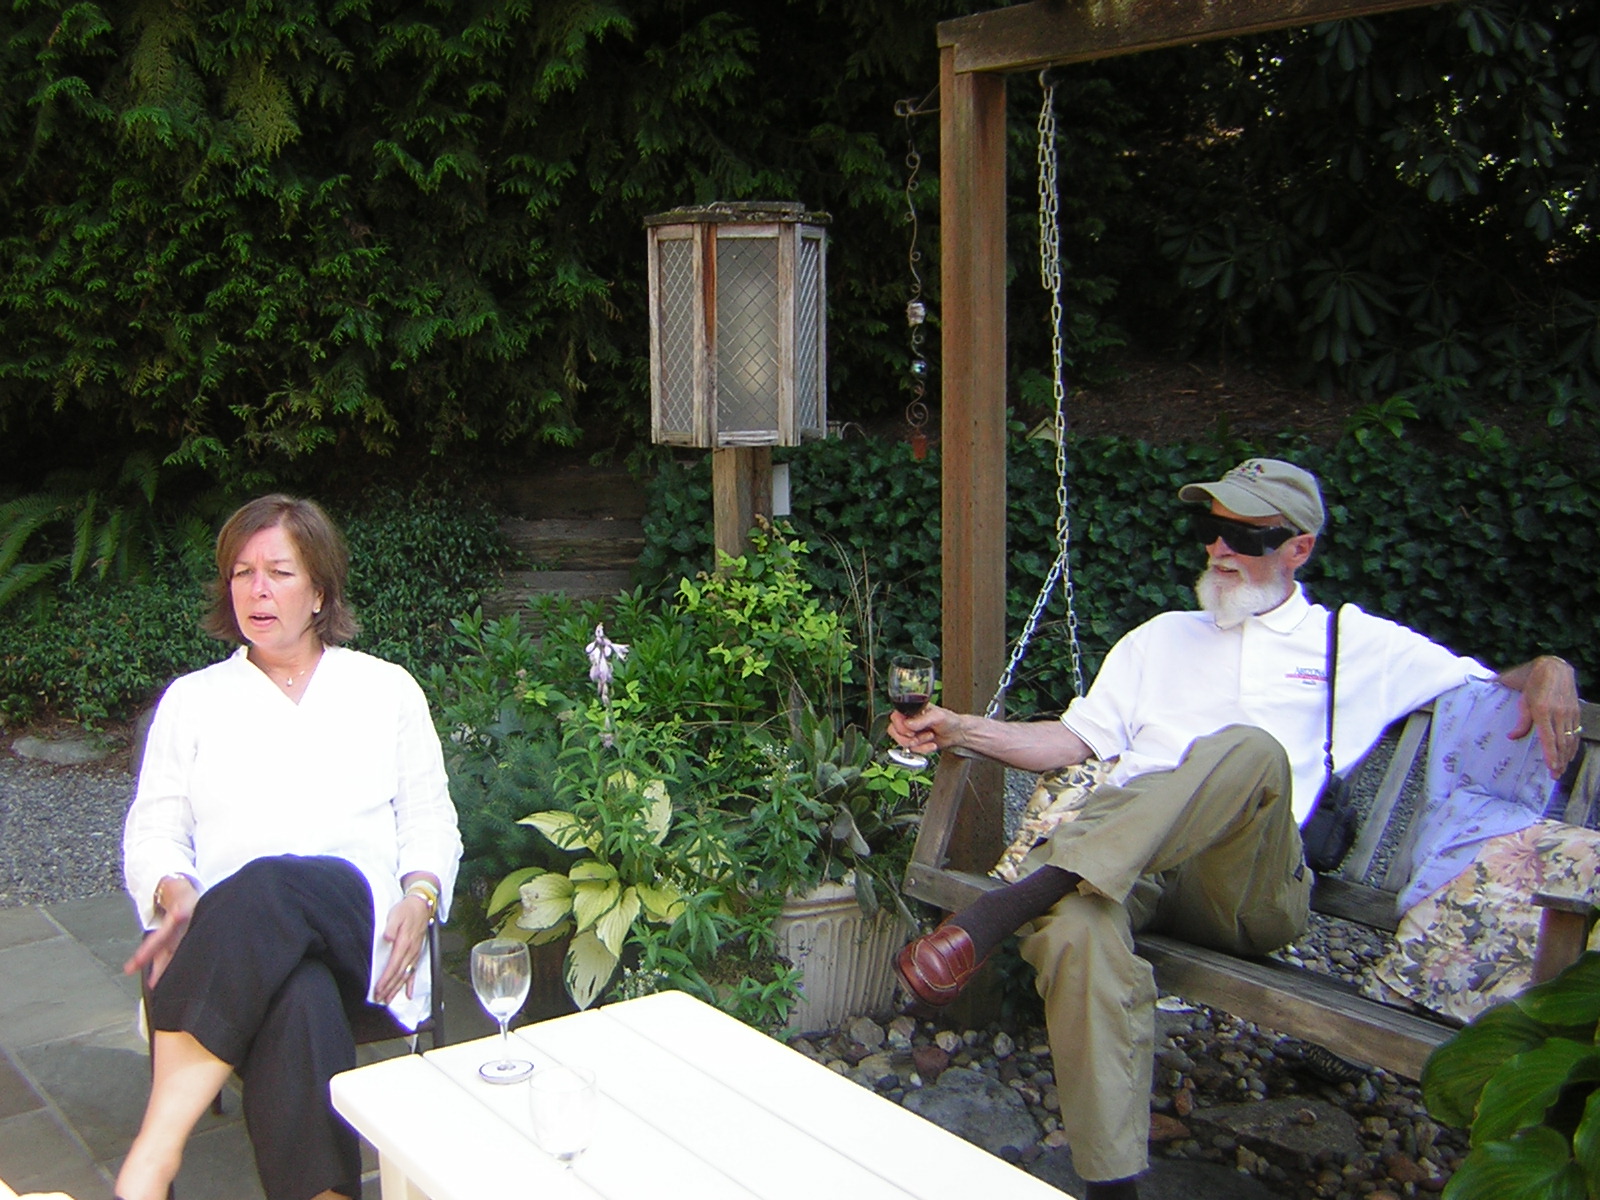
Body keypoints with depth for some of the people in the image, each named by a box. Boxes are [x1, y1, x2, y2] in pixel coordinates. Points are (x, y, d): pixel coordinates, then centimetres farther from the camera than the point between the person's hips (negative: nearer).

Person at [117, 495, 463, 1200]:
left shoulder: (386, 688, 21)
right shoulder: (192, 699, 24)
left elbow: (429, 820, 18)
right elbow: (153, 829, 17)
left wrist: (421, 895, -5)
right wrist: (176, 894, -8)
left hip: (356, 927, -1)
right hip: (230, 940, 1)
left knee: (272, 887, -40)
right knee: (300, 1003, -39)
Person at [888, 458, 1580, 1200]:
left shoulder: (1356, 643, 24)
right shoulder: (1162, 638, 32)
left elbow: (1496, 689, 26)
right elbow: (1076, 740, 25)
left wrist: (1549, 672, 3)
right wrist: (960, 729, 13)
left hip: (1244, 884, -2)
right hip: (1120, 860, 2)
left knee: (1251, 750, -36)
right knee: (1074, 926, -37)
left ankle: (1007, 906, -43)